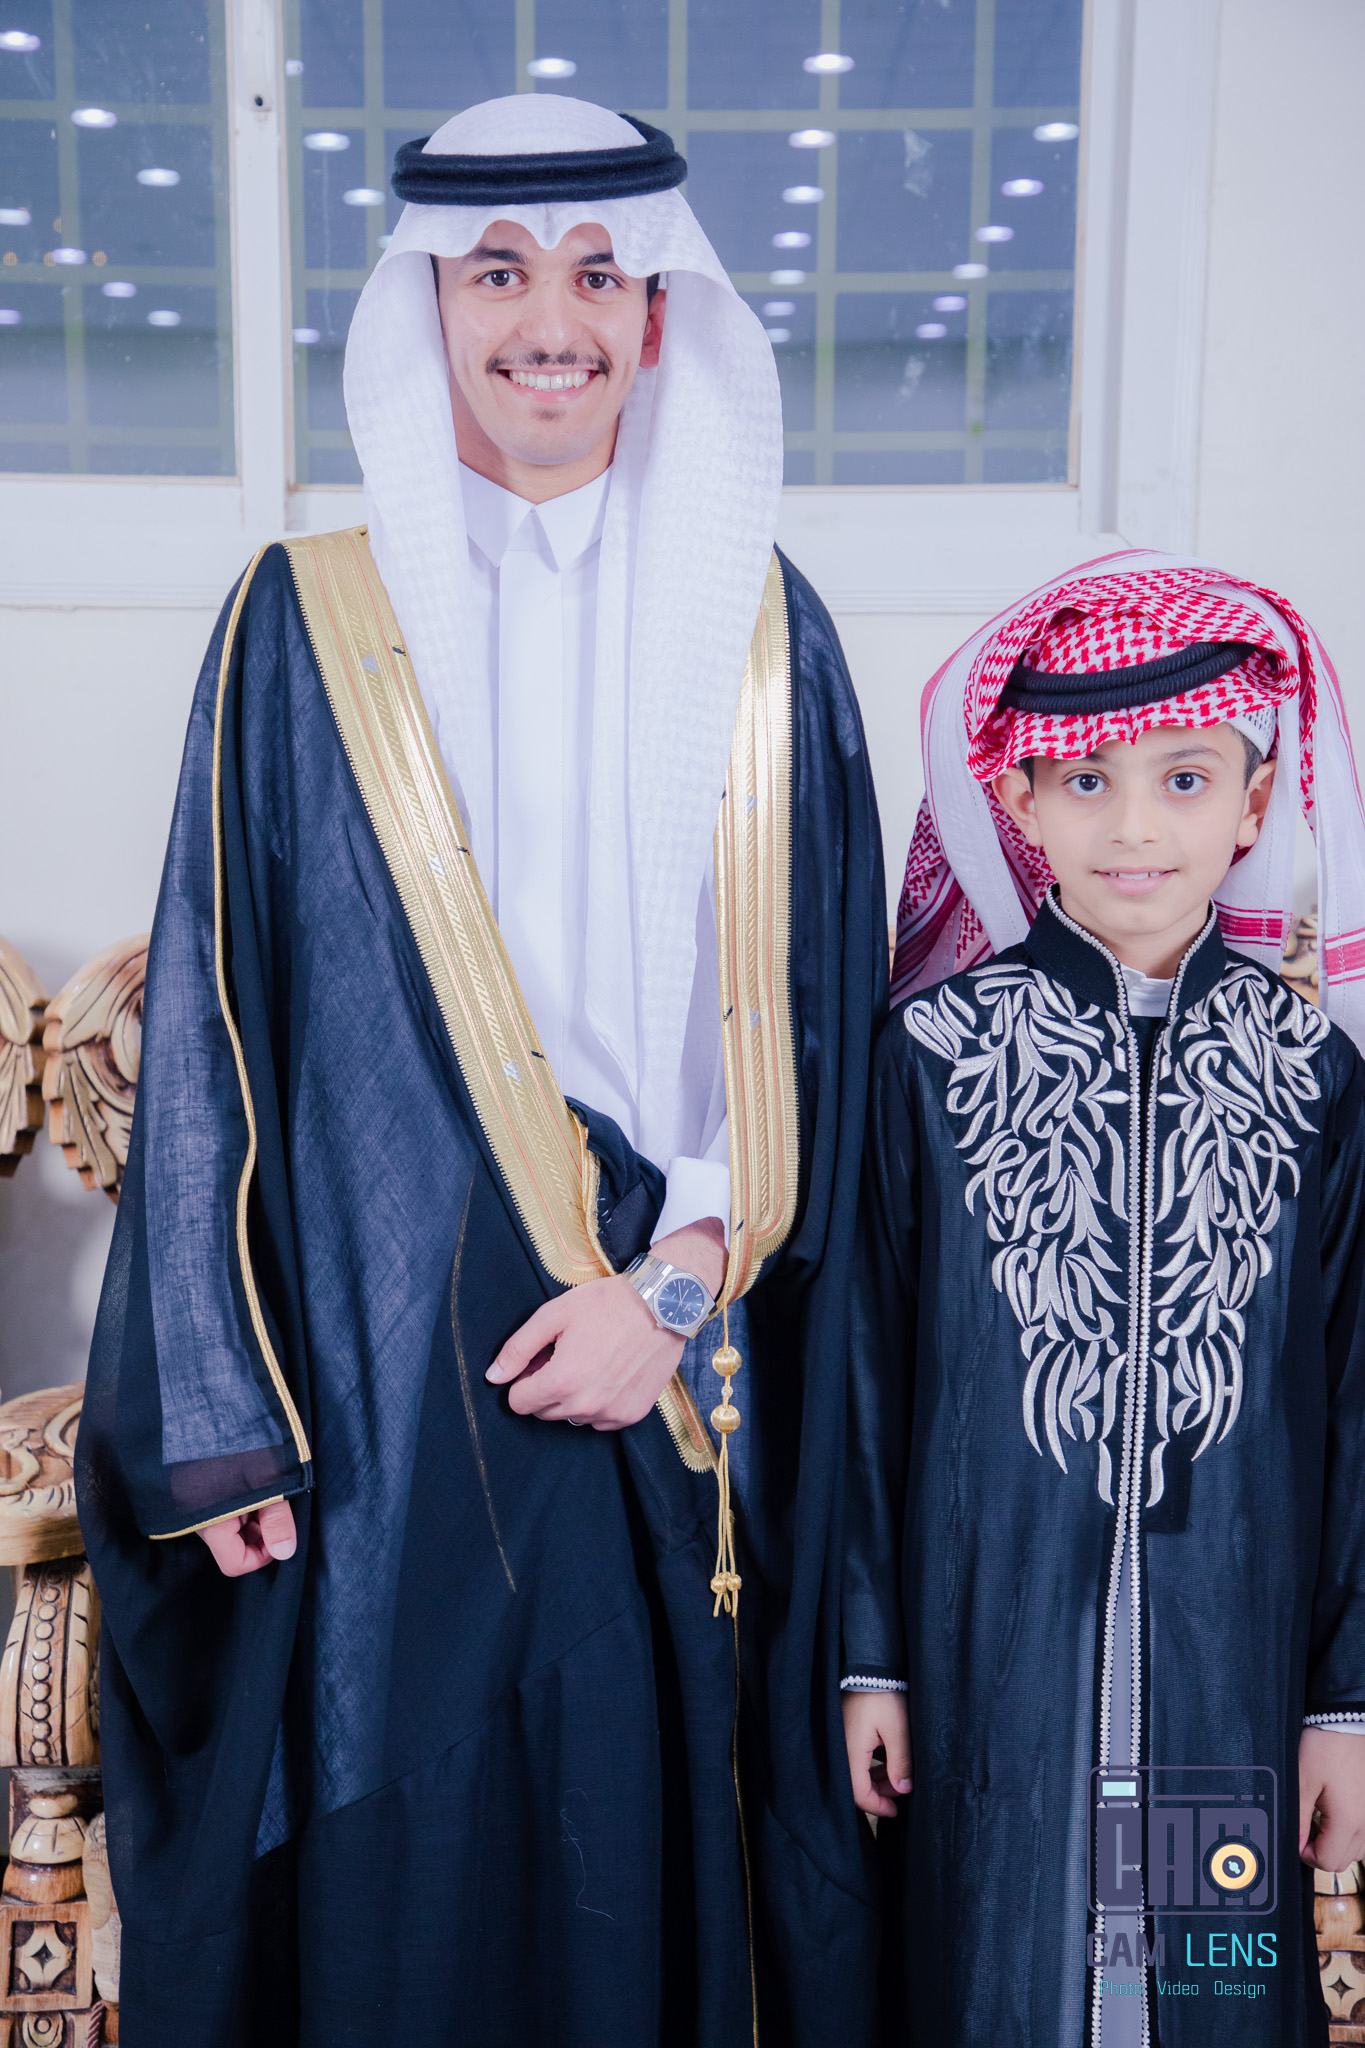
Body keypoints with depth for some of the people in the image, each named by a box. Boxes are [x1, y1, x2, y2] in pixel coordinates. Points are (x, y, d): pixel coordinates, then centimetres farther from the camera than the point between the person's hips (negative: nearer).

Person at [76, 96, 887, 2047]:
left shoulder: (761, 628, 6)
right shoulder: (307, 623, 2)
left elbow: (815, 1008, 4)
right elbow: (215, 1026, 0)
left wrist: (679, 1280, -9)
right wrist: (222, 1420, -4)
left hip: (681, 1379, 1)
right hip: (382, 1379, -1)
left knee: (649, 1863, 10)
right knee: (389, 1873, 8)